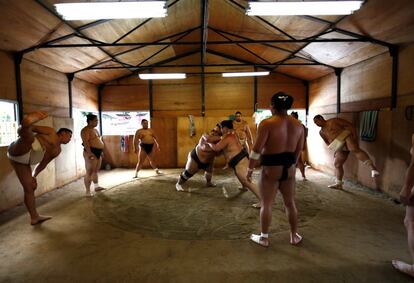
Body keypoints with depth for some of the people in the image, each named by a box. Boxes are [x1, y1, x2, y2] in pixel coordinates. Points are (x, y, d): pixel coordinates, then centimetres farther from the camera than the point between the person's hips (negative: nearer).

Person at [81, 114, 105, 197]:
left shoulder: (95, 129, 17)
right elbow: (85, 142, -22)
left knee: (96, 171, 18)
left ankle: (96, 186, 30)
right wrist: (89, 153, -29)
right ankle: (88, 191, -3)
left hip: (98, 152, 10)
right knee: (89, 172, -7)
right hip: (91, 152, -10)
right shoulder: (85, 130, -12)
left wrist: (101, 151, 22)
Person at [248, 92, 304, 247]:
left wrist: (250, 168, -7)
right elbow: (298, 150, 11)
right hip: (289, 169, 6)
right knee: (290, 203, 18)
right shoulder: (298, 125, 3)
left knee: (266, 204, 7)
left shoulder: (267, 123, -16)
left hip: (270, 169, -5)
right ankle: (294, 236, 31)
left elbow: (257, 149, -16)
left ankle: (264, 238, 20)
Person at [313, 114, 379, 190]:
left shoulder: (334, 121, 1)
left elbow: (349, 125, -1)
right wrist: (333, 148, 12)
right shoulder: (322, 132, 17)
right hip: (340, 147, 7)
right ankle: (338, 184, 11)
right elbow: (327, 142, 29)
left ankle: (373, 168, -47)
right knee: (337, 164, 2)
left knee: (355, 150, -35)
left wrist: (354, 134, -14)